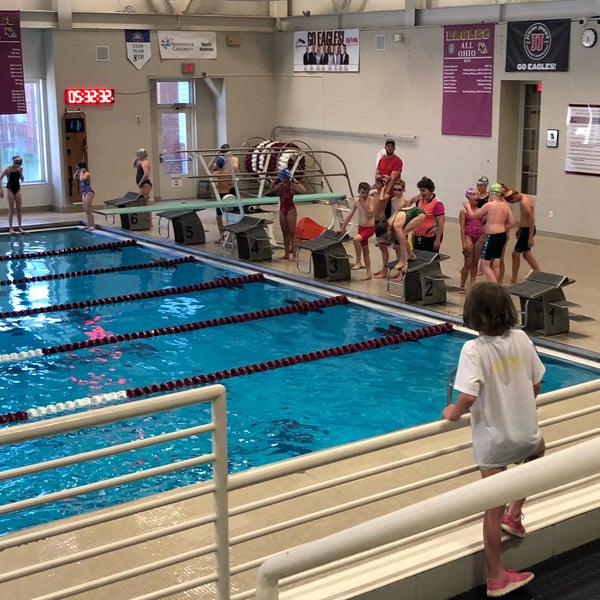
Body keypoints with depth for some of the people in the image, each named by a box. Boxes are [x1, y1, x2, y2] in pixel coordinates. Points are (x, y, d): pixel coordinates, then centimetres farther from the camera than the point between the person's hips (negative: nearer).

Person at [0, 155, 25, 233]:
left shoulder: (20, 169, 0)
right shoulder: (8, 169, -13)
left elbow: (22, 179, 9)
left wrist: (20, 173, -10)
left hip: (18, 189, 4)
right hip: (10, 189, -4)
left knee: (19, 209, 3)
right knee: (11, 210, -3)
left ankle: (20, 227, 8)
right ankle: (10, 228, 4)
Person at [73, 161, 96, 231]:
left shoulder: (87, 174, -15)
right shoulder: (82, 174, 11)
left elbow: (81, 179, -32)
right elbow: (74, 177, 22)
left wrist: (81, 172, -18)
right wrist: (77, 171, 9)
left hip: (89, 193, -10)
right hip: (84, 193, 10)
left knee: (89, 210, -9)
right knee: (86, 210, 12)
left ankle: (92, 225, -6)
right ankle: (89, 225, 18)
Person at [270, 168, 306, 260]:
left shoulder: (292, 186, -13)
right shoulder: (280, 185, 6)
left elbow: (304, 191, -29)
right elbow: (272, 189, 25)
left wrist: (296, 182, -24)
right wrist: (276, 181, 11)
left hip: (290, 209, -7)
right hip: (282, 210, 7)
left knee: (292, 232, -4)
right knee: (285, 233, 11)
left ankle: (292, 253, -3)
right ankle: (286, 253, 16)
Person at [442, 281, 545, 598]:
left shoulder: (474, 349, -20)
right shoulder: (521, 338, -6)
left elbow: (468, 397, -29)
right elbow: (536, 384, 4)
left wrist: (452, 413, -8)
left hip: (492, 441, -3)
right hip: (525, 434, 4)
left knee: (493, 509, 10)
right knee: (537, 448, 40)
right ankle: (514, 515, 40)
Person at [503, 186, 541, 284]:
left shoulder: (524, 203, -25)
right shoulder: (523, 197, 5)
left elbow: (531, 220, -25)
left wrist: (530, 238, -24)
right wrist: (520, 229, 24)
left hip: (528, 230, -10)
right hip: (524, 229, 10)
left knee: (516, 254, -1)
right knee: (527, 254, 18)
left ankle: (513, 281, 7)